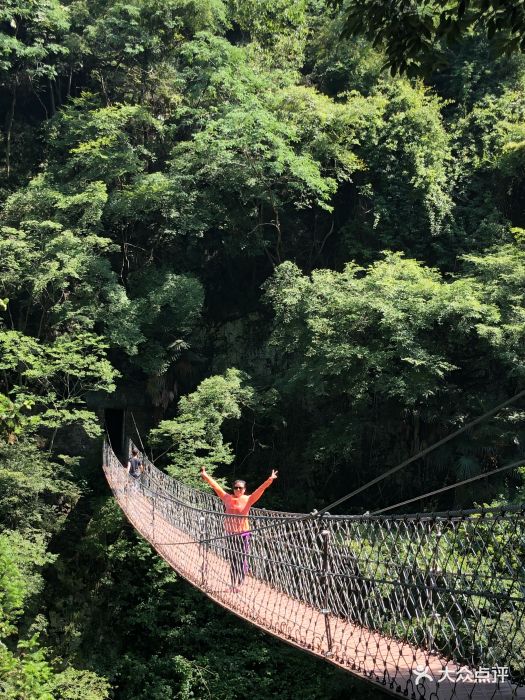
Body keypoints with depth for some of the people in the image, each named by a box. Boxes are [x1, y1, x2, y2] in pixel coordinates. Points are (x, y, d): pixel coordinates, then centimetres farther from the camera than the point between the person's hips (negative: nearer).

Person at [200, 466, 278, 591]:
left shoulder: (248, 499, -2)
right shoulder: (227, 498, 4)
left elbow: (260, 490, -11)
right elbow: (216, 486, 9)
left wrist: (270, 480, -23)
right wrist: (206, 476, 13)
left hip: (243, 534, -2)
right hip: (230, 534, 2)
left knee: (242, 560, -4)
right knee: (232, 560, 9)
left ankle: (237, 583, 1)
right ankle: (234, 583, 16)